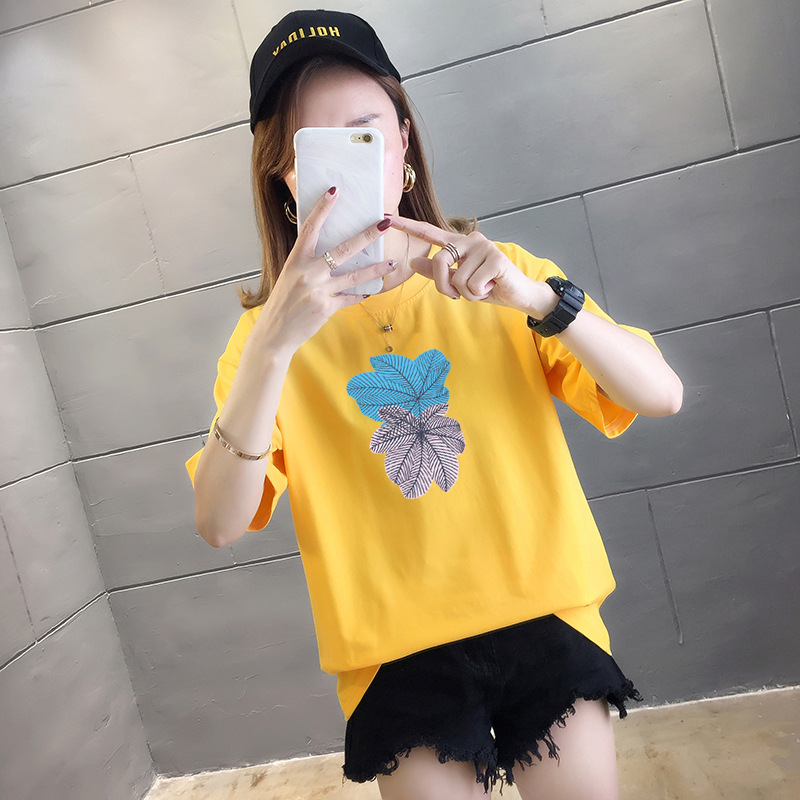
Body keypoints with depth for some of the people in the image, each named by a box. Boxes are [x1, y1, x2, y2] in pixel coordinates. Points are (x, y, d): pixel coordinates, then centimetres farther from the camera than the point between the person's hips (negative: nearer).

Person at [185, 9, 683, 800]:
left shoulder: (493, 275, -1)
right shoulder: (269, 328, -4)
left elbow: (662, 395, -8)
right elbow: (218, 524, -16)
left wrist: (535, 296, -23)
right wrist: (272, 342, -28)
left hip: (543, 610, 1)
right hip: (395, 646, 0)